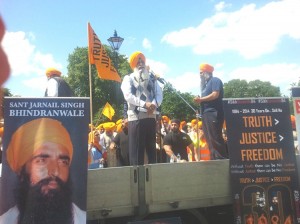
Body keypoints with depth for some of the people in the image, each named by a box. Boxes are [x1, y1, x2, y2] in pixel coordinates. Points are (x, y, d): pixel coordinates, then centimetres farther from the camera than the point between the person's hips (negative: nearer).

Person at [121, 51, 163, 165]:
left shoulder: (152, 78, 19)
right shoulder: (128, 78, 9)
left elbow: (159, 94, 7)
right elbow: (128, 96, -7)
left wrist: (154, 104, -15)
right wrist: (144, 104, -19)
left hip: (151, 116, 4)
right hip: (135, 117, -3)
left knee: (151, 146, 8)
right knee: (136, 148, -3)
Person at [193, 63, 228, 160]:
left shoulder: (215, 80, 1)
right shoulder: (205, 84, 26)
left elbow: (215, 94, -15)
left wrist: (201, 99, -10)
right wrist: (199, 100, 2)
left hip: (213, 113, -9)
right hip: (206, 113, 9)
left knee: (215, 138, -12)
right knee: (210, 139, 6)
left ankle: (222, 159, -8)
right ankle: (214, 159, 10)